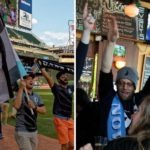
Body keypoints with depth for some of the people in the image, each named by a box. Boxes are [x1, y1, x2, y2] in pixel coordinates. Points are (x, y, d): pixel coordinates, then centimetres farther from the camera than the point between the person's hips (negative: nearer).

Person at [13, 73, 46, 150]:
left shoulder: (36, 96, 8)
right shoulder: (19, 94, -9)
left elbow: (44, 110, 1)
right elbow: (16, 106, -29)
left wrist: (34, 107, -18)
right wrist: (21, 88, -31)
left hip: (34, 131, 7)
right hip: (22, 132, -6)